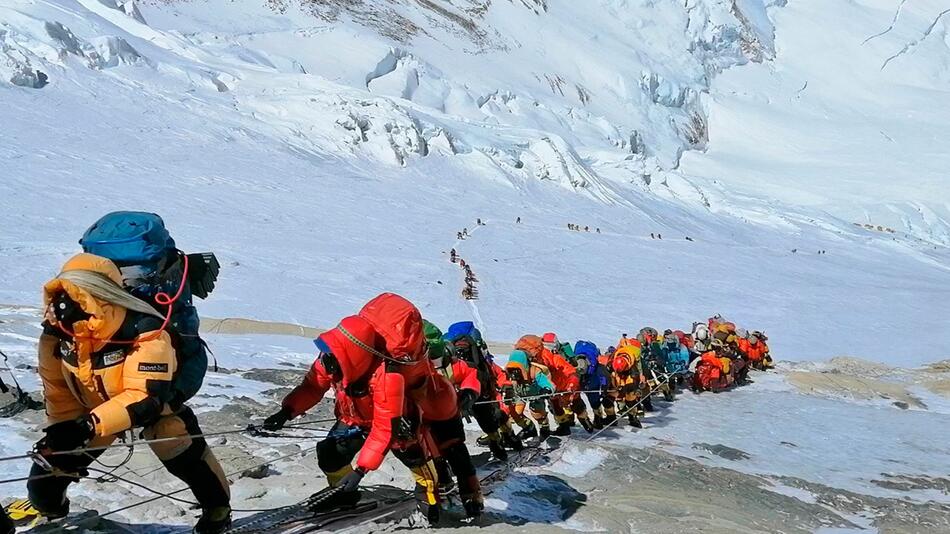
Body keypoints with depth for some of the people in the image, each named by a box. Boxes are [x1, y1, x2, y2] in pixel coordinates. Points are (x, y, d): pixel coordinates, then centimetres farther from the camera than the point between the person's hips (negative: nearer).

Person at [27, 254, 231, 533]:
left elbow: (145, 396, -42)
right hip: (90, 406, 4)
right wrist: (65, 427, -11)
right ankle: (46, 506, 34)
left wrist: (88, 426, -48)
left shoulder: (145, 332, -39)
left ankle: (217, 509, 8)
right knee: (49, 459, 1)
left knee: (184, 453, -17)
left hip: (151, 403, -4)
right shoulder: (56, 331, -21)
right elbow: (57, 387, -6)